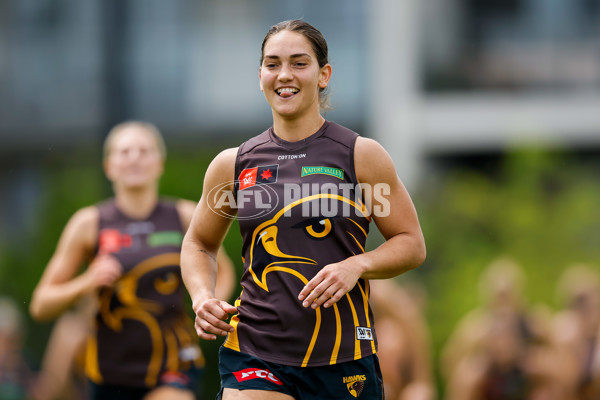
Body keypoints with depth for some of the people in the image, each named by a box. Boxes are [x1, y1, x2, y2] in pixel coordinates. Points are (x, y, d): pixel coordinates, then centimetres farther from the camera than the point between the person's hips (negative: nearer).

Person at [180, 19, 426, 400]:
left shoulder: (361, 155, 2)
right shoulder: (232, 165, 8)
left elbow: (412, 244, 4)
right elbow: (199, 244, 22)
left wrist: (356, 266, -14)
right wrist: (202, 297, 2)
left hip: (343, 359, 0)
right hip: (254, 351, 0)